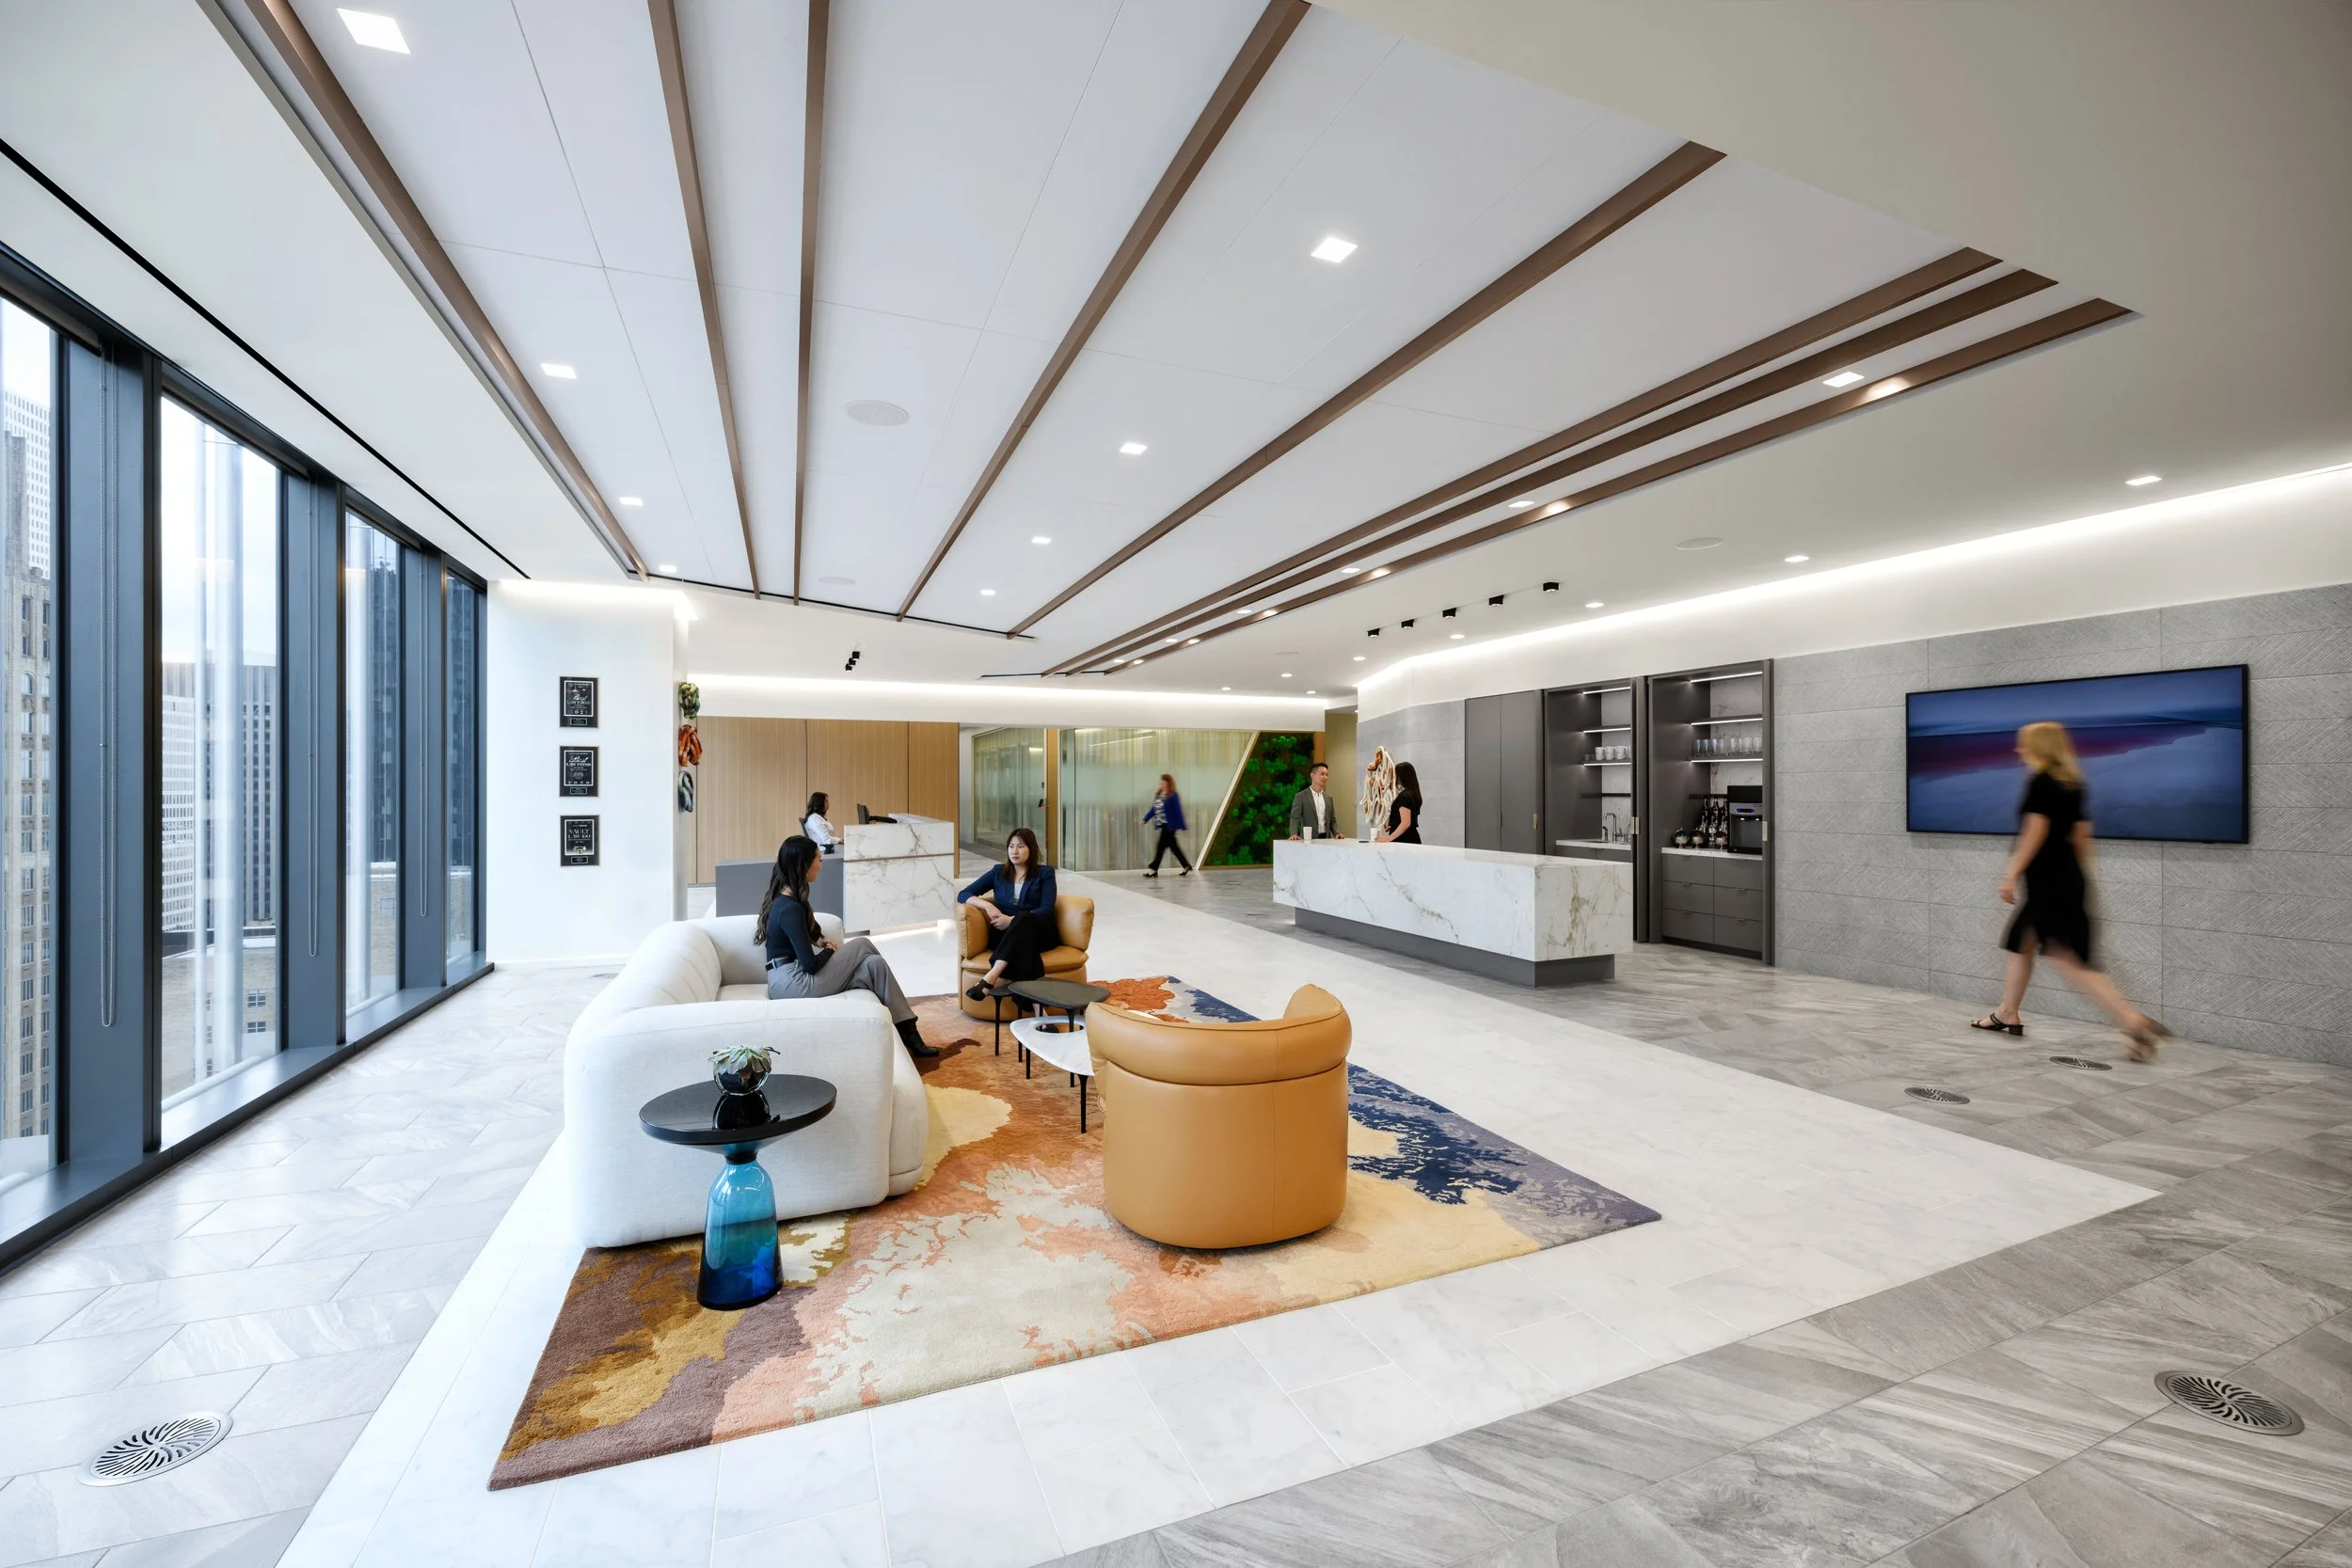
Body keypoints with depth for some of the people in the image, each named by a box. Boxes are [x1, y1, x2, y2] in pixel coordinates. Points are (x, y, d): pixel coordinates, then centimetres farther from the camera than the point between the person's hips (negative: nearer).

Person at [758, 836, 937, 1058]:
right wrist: (830, 951, -4)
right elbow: (810, 964, -24)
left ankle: (907, 1034, 1)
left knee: (874, 964, -1)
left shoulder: (786, 896, 8)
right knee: (863, 946, -7)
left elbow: (807, 930, 27)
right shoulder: (790, 909, -23)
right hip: (792, 983, -9)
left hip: (788, 977, 9)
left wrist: (820, 941, 7)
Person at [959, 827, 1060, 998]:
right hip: (1008, 935, 1)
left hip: (1041, 933, -1)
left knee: (1024, 918, -38)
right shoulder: (998, 872, 17)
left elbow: (1047, 909, -4)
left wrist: (1012, 920, -18)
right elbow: (963, 895, 13)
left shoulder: (1045, 873, 10)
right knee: (1023, 943, -38)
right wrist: (986, 905, -10)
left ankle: (991, 977, -50)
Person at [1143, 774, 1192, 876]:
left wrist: (1181, 826, -14)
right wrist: (1145, 819, 8)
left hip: (1169, 825, -8)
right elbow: (1153, 808, 16)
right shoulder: (1158, 794, 11)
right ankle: (1187, 866, 21)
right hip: (1163, 825, 8)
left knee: (1161, 846, -5)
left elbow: (1178, 811, -13)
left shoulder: (1173, 796, -13)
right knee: (1173, 846, 12)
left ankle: (1153, 869, 1)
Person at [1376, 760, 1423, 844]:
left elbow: (1406, 823, -24)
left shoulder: (1404, 796, -15)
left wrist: (1389, 838, -28)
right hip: (1412, 839, 9)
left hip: (1403, 840, -9)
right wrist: (1392, 826, 22)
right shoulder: (1413, 794, 15)